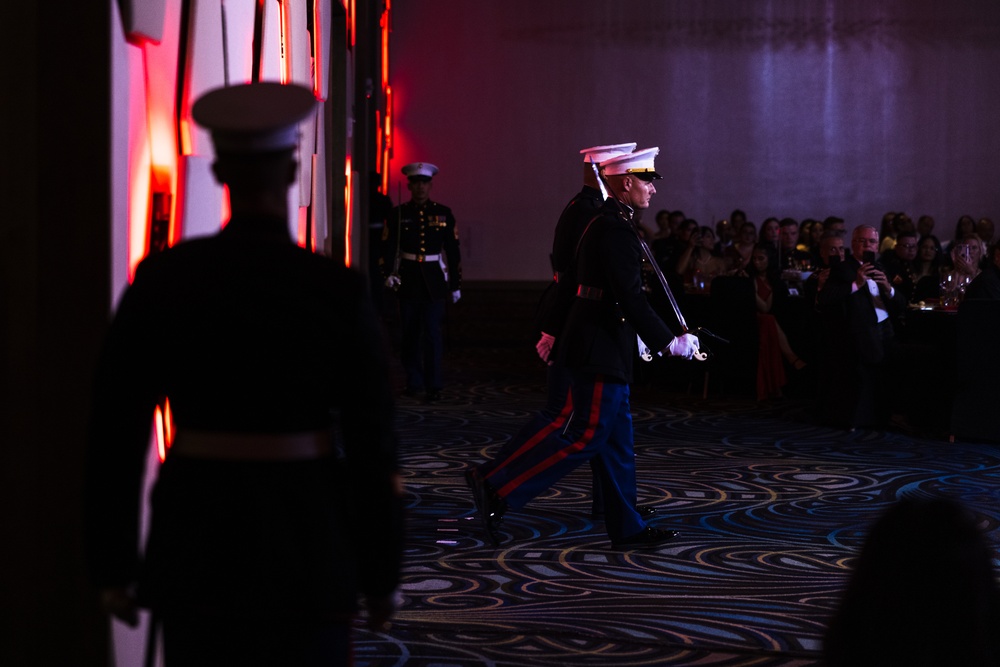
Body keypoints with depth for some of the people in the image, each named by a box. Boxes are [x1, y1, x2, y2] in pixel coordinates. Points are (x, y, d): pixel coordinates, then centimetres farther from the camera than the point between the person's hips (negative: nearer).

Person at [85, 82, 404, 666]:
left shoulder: (161, 280, -6)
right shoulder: (340, 291, -10)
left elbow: (116, 433, -3)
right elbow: (373, 447, -7)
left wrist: (113, 566, 6)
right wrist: (382, 577, 4)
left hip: (197, 535, 2)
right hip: (307, 536, -2)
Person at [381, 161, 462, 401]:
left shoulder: (443, 213, 4)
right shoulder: (398, 214, 2)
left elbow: (453, 251, 6)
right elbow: (388, 246, -4)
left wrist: (456, 284, 5)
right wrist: (388, 273, -21)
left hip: (434, 280, -1)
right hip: (408, 280, 1)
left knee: (432, 332, -9)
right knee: (409, 334, 6)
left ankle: (433, 386, -5)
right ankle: (414, 382, 17)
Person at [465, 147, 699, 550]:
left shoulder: (606, 225, 15)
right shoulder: (615, 230, -17)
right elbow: (631, 298, -23)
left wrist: (553, 331, 26)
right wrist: (669, 342, -18)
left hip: (605, 349, 11)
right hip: (601, 350, -11)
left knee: (617, 441, 11)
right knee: (586, 435, -8)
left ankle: (628, 530, 16)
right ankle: (496, 488, -6)